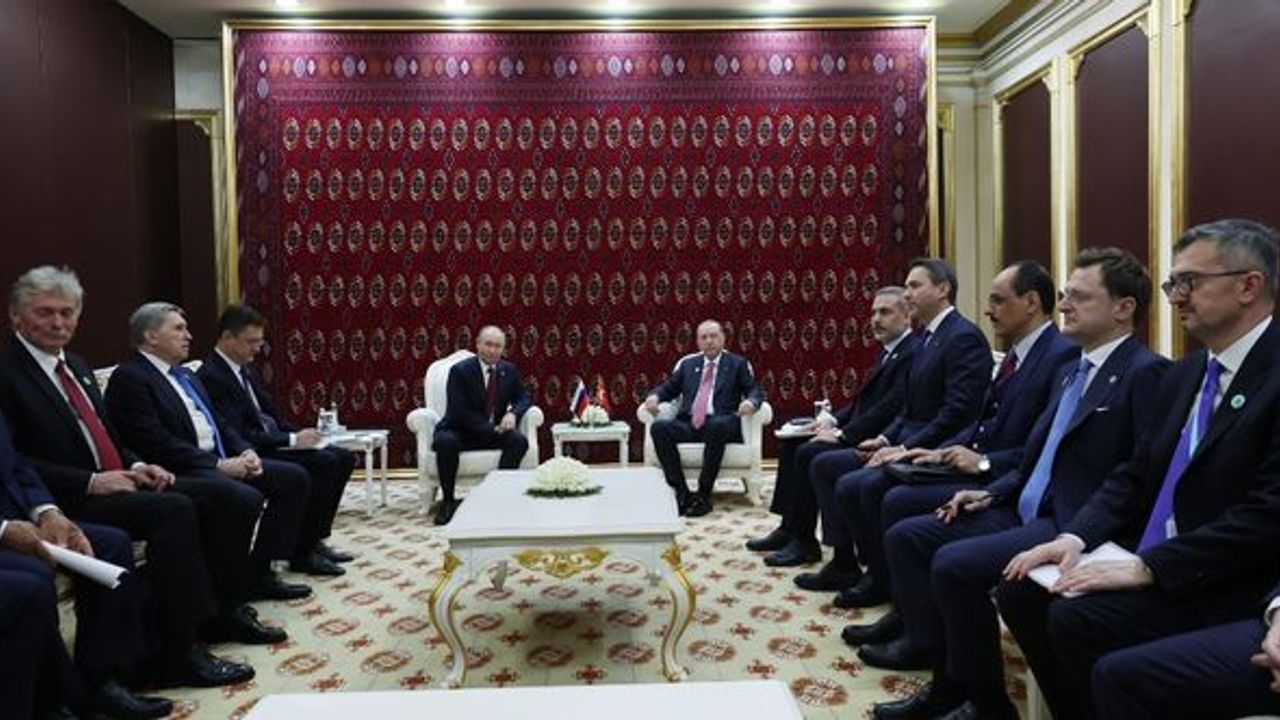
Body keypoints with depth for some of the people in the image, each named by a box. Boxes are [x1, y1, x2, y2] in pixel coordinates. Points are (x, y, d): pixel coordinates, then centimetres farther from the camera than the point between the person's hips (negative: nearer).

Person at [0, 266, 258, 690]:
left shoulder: (77, 366, 19)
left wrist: (135, 466, 3)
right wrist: (91, 482, -20)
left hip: (115, 480, 8)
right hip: (67, 501, -8)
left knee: (218, 495, -6)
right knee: (173, 510, -29)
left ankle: (213, 609, 5)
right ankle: (172, 653, -22)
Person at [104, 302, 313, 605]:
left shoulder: (186, 375, 21)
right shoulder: (129, 378, -8)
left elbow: (218, 423, 20)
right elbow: (158, 444, -18)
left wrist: (246, 452, 0)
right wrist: (219, 465, -19)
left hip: (219, 460, 9)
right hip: (179, 472, -9)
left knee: (295, 478, -1)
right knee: (246, 498, -32)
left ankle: (258, 574, 3)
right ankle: (226, 598, -15)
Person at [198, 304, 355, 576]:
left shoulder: (244, 369, 14)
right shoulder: (211, 376, -16)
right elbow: (236, 436, -23)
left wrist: (300, 435, -1)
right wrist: (292, 440, -22)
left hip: (272, 443, 10)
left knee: (344, 457, 2)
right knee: (325, 462, -25)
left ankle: (314, 540, 7)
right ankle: (302, 553, -14)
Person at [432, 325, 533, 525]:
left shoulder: (509, 370, 4)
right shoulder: (460, 370, -11)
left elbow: (523, 397, 11)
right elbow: (459, 412, -16)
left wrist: (512, 413, -13)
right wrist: (490, 428, -23)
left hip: (494, 431, 3)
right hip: (460, 432, -3)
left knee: (520, 440, -25)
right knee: (445, 441, -35)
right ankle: (448, 500, -17)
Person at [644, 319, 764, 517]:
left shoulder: (738, 364, 14)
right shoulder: (687, 363, 21)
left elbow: (756, 391, 7)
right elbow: (668, 388, 23)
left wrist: (751, 402, -18)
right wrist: (654, 396, 0)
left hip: (721, 424, -3)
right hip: (688, 423, 3)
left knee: (716, 426, -39)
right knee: (659, 427, -27)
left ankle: (703, 495, -28)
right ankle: (681, 491, -23)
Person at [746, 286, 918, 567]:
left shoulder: (913, 353, -15)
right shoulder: (889, 351, 17)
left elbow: (890, 408, -23)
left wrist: (842, 434, -21)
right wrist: (834, 420, 4)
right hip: (862, 432, 11)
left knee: (809, 453, -24)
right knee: (791, 443, 6)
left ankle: (804, 542, -11)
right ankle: (789, 527, 9)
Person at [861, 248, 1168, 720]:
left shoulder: (1145, 372, -11)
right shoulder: (1070, 371, 17)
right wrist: (991, 494, 7)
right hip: (1022, 510, 10)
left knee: (954, 563, -26)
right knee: (905, 536, 1)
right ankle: (941, 663, 1)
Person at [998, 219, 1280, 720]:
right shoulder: (1184, 375, 13)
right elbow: (1134, 475, 13)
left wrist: (1146, 567, -22)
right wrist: (1076, 537, -4)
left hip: (1224, 586, -8)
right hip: (1148, 562, 8)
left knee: (1079, 615, -25)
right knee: (1021, 590, -6)